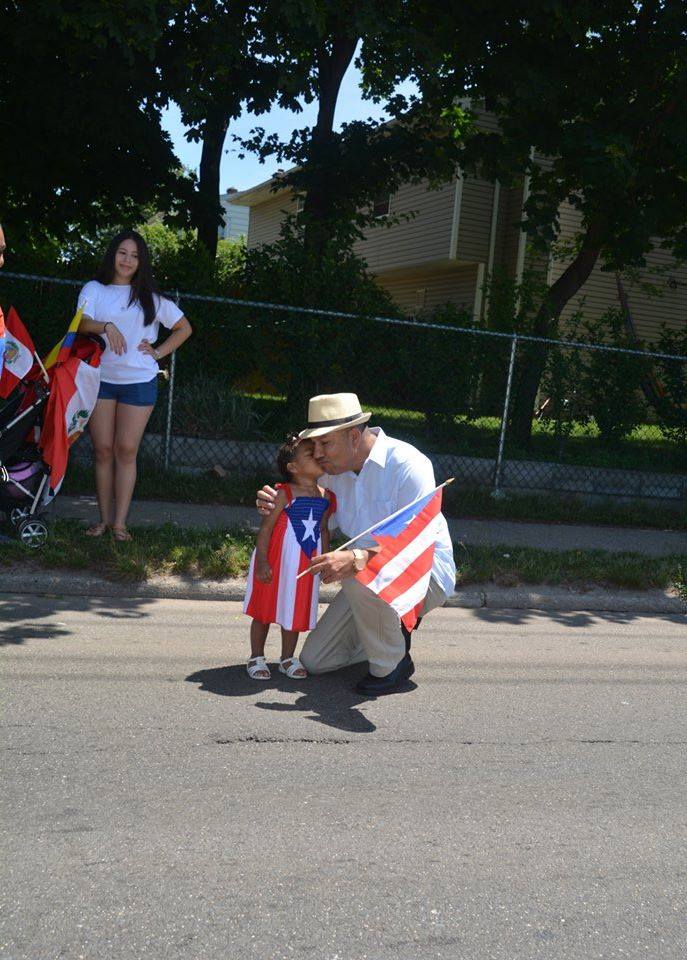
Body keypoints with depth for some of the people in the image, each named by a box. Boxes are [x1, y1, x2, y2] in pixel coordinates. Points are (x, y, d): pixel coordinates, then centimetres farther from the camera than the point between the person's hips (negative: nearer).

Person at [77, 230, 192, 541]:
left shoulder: (150, 297, 9)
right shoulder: (94, 289, 7)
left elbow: (184, 328, 14)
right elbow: (82, 323, -9)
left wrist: (158, 352, 3)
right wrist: (106, 326, -29)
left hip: (139, 381, 0)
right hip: (100, 378, 0)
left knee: (126, 451, -3)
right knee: (103, 449, 2)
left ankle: (120, 523, 0)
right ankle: (104, 518, 10)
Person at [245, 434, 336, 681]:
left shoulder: (326, 497, 3)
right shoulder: (284, 494, -14)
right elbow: (266, 527, -14)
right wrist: (262, 561, -19)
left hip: (306, 566, 5)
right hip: (277, 561, -5)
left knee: (295, 610, 14)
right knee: (265, 609, 8)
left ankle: (288, 658, 28)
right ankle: (256, 658, 20)